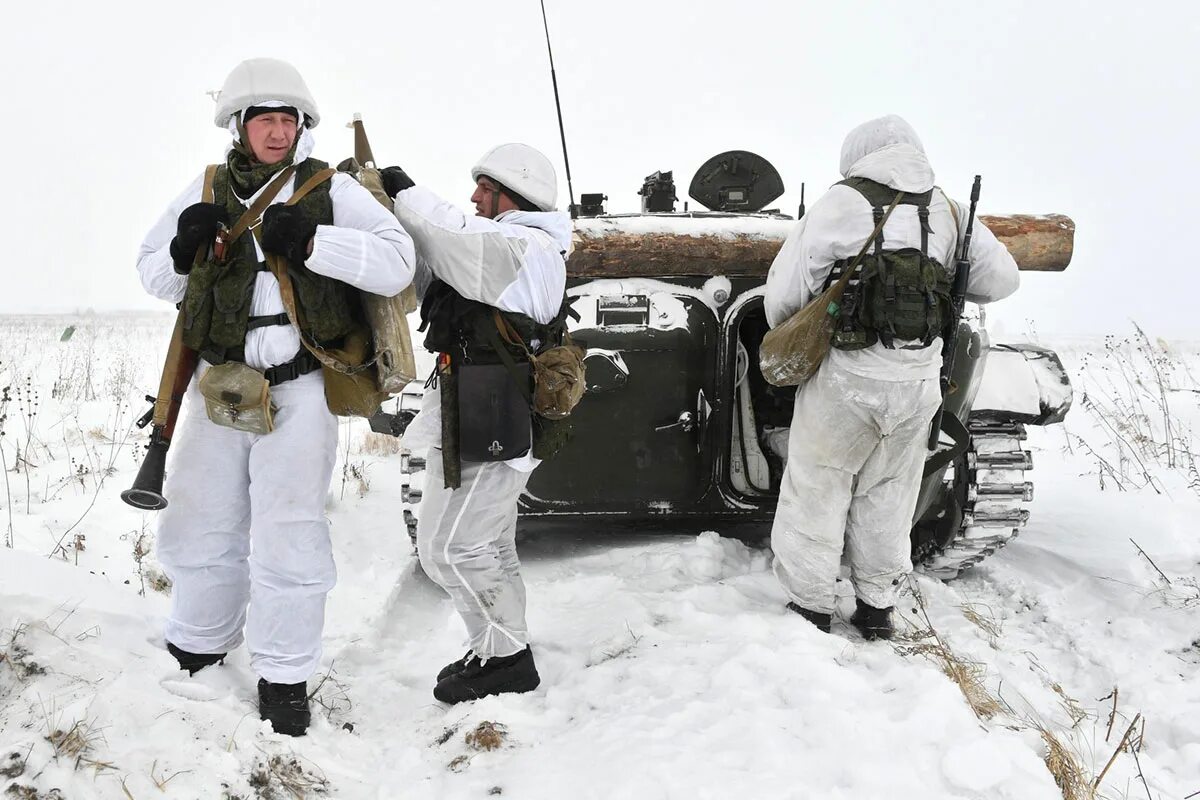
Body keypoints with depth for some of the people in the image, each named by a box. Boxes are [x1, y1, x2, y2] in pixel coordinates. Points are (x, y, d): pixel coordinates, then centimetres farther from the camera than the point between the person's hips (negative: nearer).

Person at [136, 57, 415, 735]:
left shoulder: (331, 191, -2)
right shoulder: (208, 192, 7)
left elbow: (396, 265, -13)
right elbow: (154, 276, 14)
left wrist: (310, 240, -25)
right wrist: (184, 249, -9)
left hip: (299, 386, -4)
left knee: (288, 538, -4)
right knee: (199, 527, 14)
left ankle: (285, 678, 13)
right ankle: (197, 652, 37)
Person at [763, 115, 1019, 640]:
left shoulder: (841, 204, -7)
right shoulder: (947, 211, 6)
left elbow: (785, 291, -7)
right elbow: (1001, 278, 9)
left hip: (845, 377, -4)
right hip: (918, 382, 4)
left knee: (816, 489, 11)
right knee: (887, 493, 20)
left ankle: (810, 608, 17)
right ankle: (877, 608, 29)